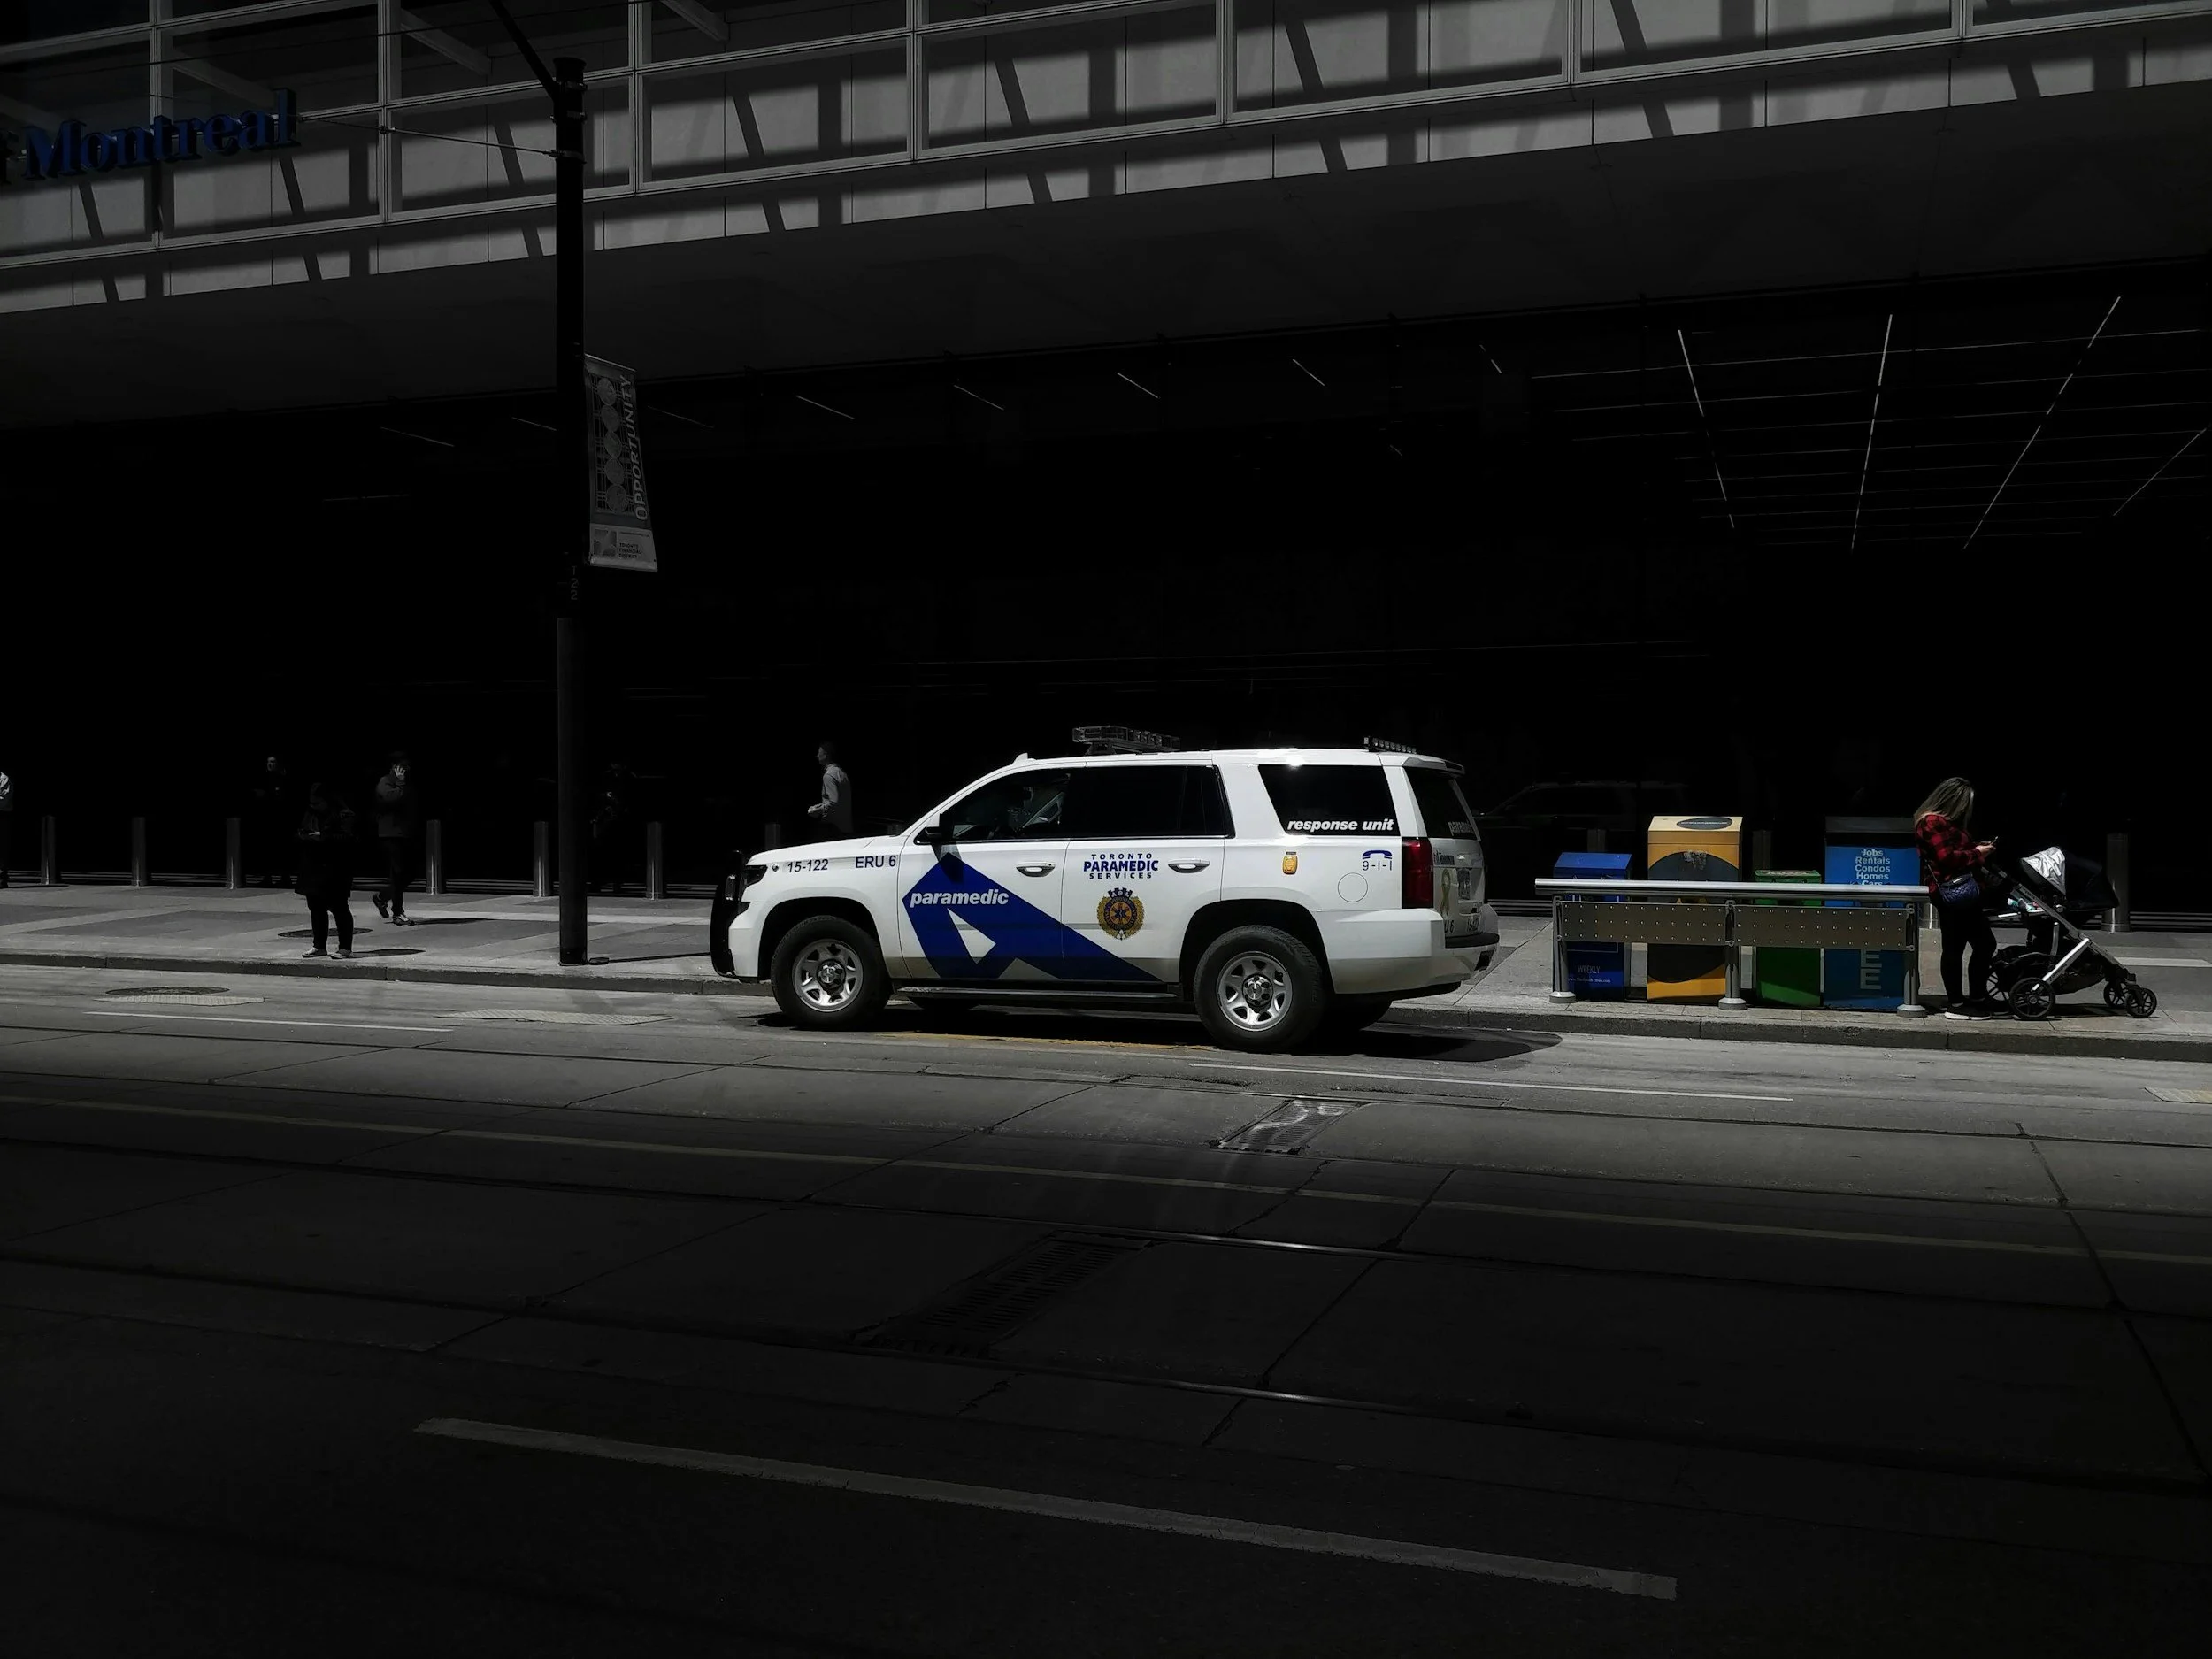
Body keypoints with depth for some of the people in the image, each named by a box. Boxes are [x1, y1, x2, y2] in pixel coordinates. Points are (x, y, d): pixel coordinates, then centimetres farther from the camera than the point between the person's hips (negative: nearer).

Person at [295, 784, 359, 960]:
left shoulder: (344, 816, -9)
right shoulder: (309, 815, 14)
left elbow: (346, 838, -20)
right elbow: (298, 835, 17)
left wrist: (322, 837, -23)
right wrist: (302, 836, -6)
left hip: (335, 871, -7)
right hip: (313, 869, 7)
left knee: (338, 907, -4)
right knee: (316, 907, 10)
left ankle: (345, 947, 1)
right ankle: (319, 946, 19)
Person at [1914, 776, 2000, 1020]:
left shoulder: (1946, 822, 21)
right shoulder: (1932, 823, -13)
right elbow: (1946, 858, -20)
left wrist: (1979, 848, 12)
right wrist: (1977, 854, -8)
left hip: (1963, 893, 11)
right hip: (1953, 895, -11)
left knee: (1985, 944, 14)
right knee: (1954, 948, -7)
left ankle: (1978, 998, 21)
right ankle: (1955, 1004, -2)